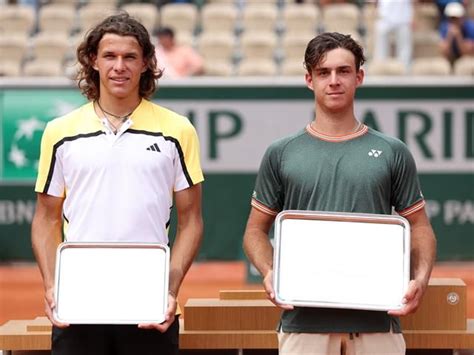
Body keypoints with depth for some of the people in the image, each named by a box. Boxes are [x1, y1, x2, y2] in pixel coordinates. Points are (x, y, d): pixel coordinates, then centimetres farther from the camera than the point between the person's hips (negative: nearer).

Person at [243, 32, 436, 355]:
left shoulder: (392, 152, 8)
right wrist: (269, 273, -8)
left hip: (376, 314, 0)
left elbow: (419, 226, 10)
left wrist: (420, 279, -9)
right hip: (304, 314, 0)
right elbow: (256, 230, 12)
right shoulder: (281, 154, 8)